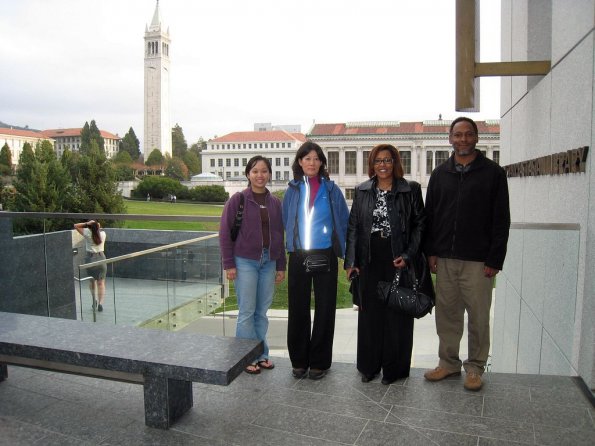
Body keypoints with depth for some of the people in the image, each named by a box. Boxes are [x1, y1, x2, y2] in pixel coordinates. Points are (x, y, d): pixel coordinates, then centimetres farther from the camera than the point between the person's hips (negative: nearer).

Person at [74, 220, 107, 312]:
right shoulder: (103, 234, -1)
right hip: (101, 258, 1)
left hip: (91, 258, -1)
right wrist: (98, 227, 9)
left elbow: (76, 225, 2)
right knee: (101, 282, 6)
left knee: (92, 280, 20)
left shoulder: (88, 233, -7)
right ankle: (100, 303, -1)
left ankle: (95, 298, 12)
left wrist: (86, 224, -7)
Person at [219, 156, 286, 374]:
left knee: (262, 311, 11)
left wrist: (281, 266, 10)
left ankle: (261, 354, 23)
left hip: (268, 262, 4)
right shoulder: (238, 199, -4)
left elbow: (279, 235, 12)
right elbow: (225, 232, -4)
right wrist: (229, 264, -8)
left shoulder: (275, 202, 8)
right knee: (247, 311, 1)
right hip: (245, 261, -4)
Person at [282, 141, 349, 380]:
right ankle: (299, 360, 21)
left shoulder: (332, 190, 3)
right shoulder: (292, 191, 6)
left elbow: (344, 221, 4)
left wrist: (343, 249, 0)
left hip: (326, 256, -1)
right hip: (298, 257, 1)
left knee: (325, 309, 4)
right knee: (298, 309, 6)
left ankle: (319, 362, 18)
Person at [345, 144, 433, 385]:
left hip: (398, 261, -2)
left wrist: (408, 255, -10)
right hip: (369, 262, 2)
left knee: (397, 315, 5)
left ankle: (394, 368, 21)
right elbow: (353, 227, 8)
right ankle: (369, 366, 25)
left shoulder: (410, 189, 1)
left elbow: (420, 224, 0)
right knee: (369, 314, 10)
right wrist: (351, 261, 2)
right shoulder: (362, 191, 8)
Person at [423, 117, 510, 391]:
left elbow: (501, 220, -3)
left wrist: (495, 259, -8)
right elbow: (429, 215, 11)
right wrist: (431, 251, 4)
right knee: (446, 314, 10)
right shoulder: (440, 173, 11)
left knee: (478, 316, 5)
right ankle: (449, 362, 25)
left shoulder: (493, 172, 0)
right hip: (445, 258, 3)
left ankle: (475, 367, 21)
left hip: (478, 260, -3)